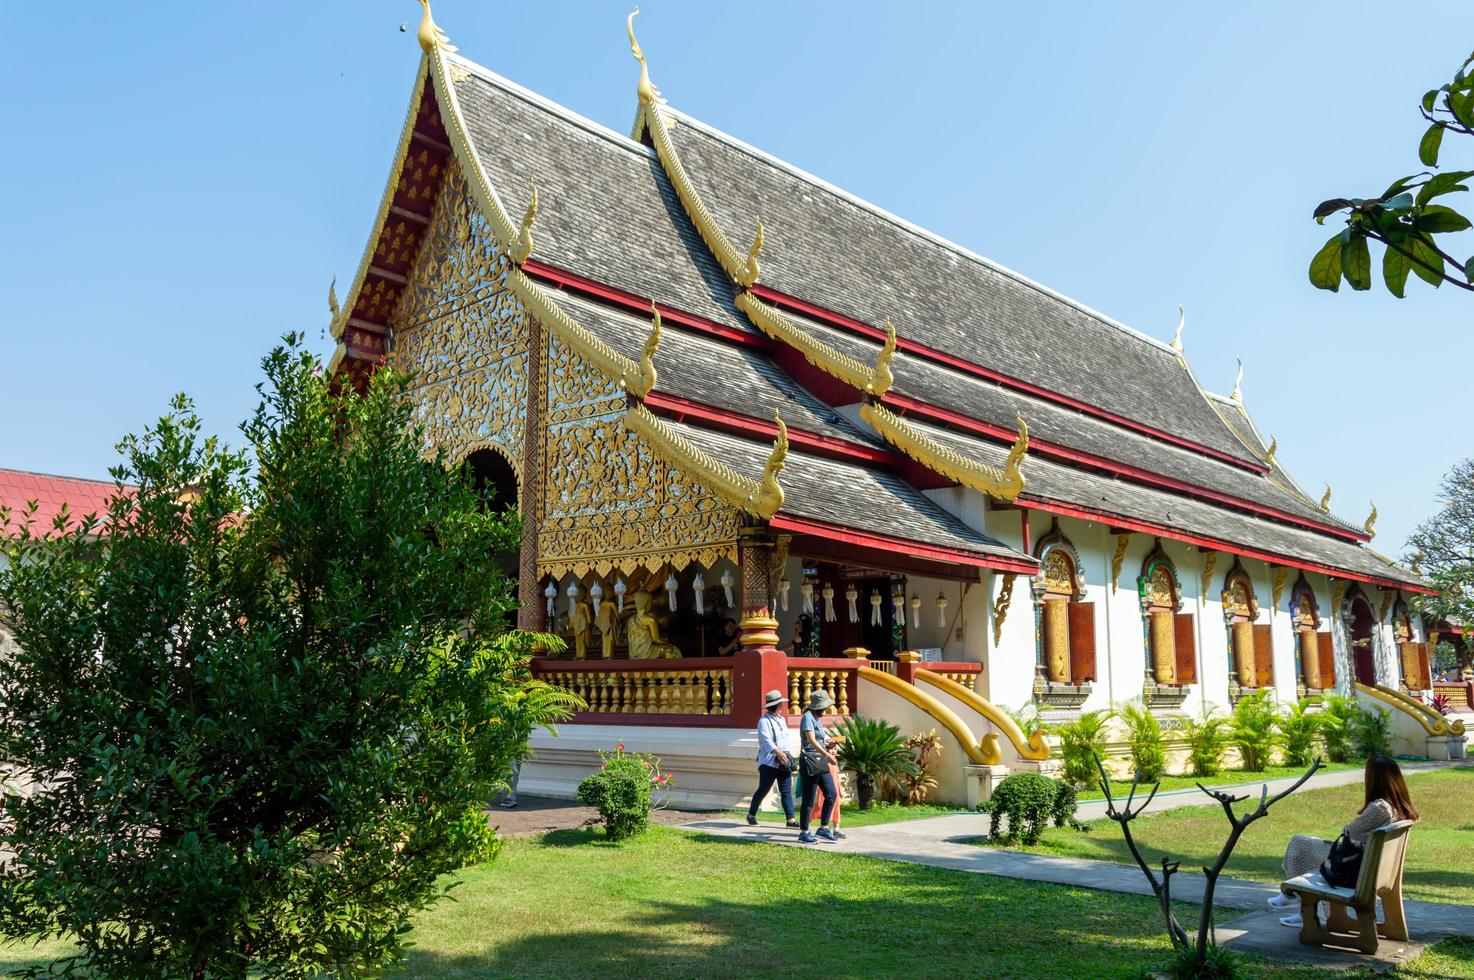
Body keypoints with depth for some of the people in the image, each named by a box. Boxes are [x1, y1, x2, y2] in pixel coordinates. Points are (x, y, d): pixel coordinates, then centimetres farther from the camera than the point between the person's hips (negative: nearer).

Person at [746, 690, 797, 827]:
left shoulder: (781, 719, 17)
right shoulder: (764, 721, -10)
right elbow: (766, 740, -23)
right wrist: (778, 752, -36)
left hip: (783, 762, 7)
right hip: (768, 762, -7)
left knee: (786, 791, 0)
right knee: (763, 790, 1)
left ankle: (791, 819, -3)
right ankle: (751, 815, 18)